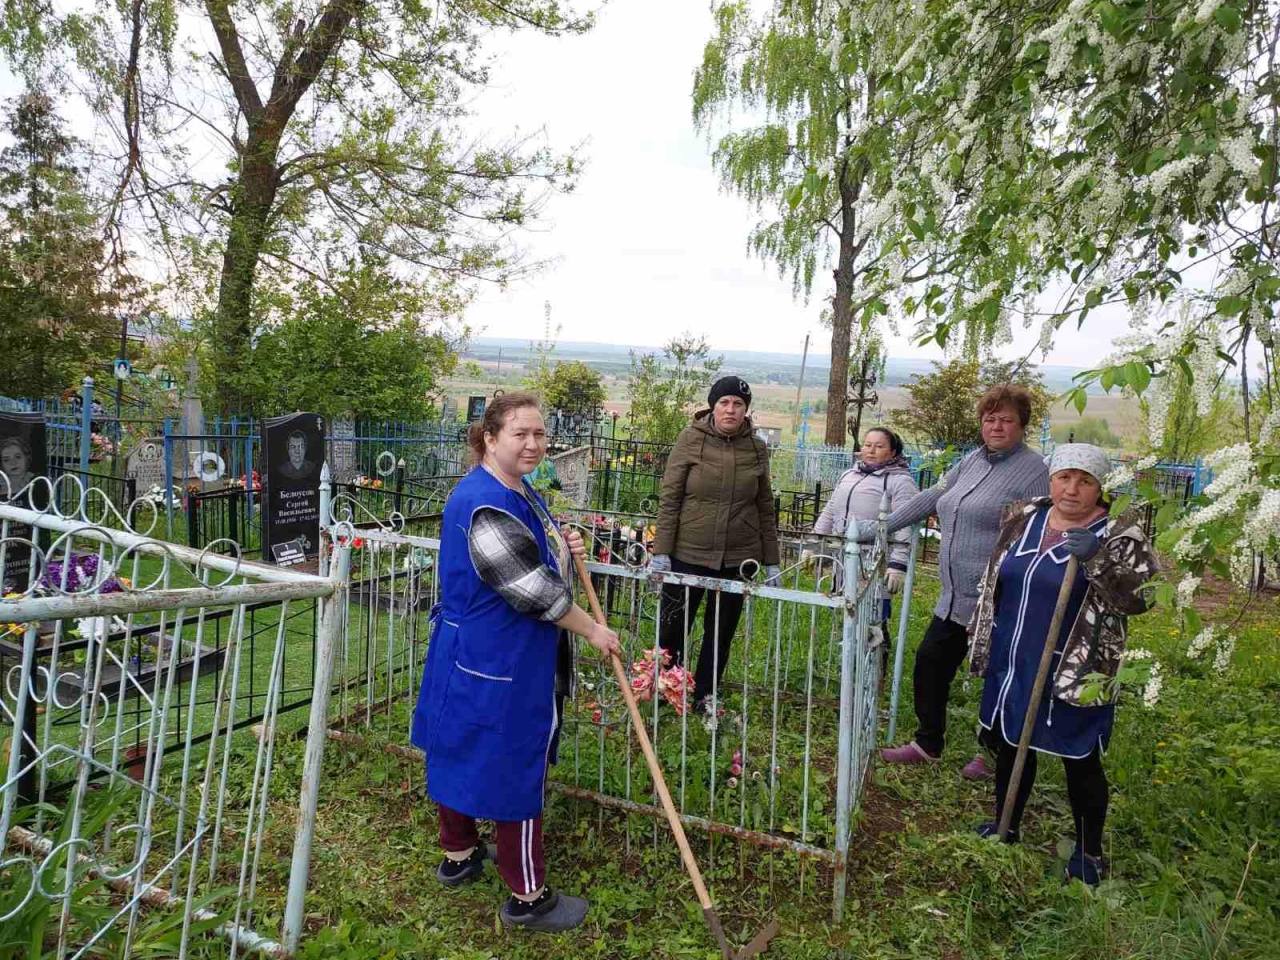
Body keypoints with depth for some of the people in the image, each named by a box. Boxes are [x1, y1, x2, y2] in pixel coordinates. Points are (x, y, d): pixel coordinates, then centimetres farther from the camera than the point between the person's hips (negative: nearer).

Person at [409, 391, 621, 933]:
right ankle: (527, 897, 18)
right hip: (499, 664, -10)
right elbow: (536, 592, -24)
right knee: (515, 767, 2)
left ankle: (458, 856, 41)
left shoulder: (521, 492, 6)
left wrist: (563, 551, -2)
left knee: (463, 750, 22)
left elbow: (529, 563, 21)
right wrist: (593, 631, -11)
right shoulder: (486, 507, -26)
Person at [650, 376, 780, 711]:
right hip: (688, 553, -2)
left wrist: (770, 561, 8)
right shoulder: (691, 438, -6)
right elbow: (669, 497, -6)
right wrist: (661, 551, -12)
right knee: (673, 627, 8)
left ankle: (705, 696, 30)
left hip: (738, 557, 3)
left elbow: (765, 507, 8)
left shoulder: (756, 448, 2)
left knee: (721, 632, 13)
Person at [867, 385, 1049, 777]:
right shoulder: (971, 461, 12)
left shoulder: (1032, 470, -11)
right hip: (955, 597, 8)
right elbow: (929, 499, 19)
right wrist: (880, 527, 17)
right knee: (930, 662, 12)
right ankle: (927, 744, 28)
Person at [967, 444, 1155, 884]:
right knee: (1009, 745, 18)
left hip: (1072, 677, -5)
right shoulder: (1023, 518, 4)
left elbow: (1138, 598, -23)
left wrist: (1095, 559, -36)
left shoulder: (1118, 534, -11)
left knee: (1080, 763, 8)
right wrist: (983, 642, 15)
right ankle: (1005, 826, 39)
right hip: (1012, 666, 5)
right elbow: (994, 582, 14)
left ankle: (1089, 853, 29)